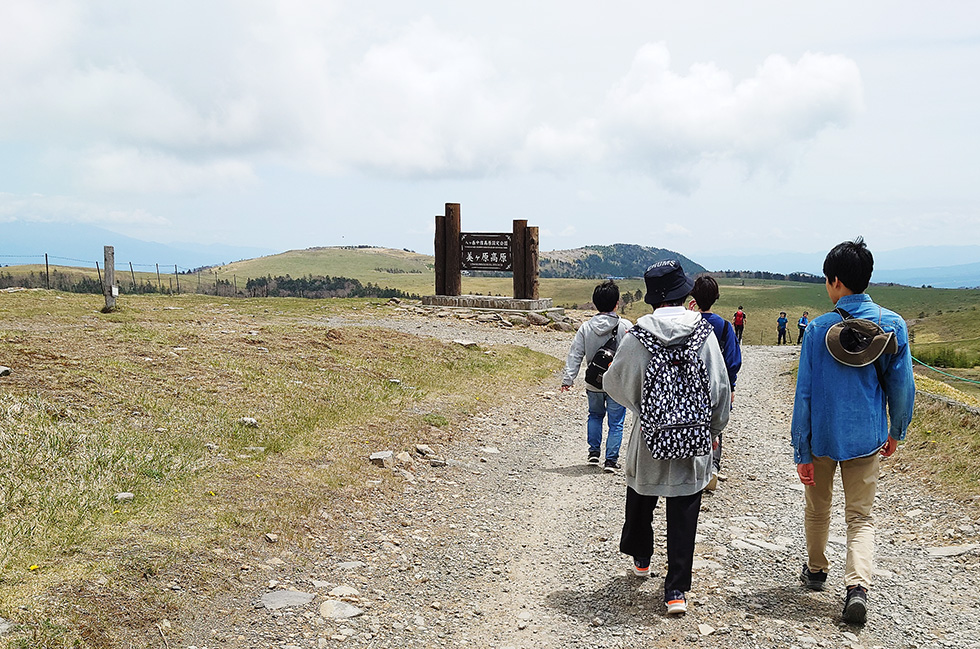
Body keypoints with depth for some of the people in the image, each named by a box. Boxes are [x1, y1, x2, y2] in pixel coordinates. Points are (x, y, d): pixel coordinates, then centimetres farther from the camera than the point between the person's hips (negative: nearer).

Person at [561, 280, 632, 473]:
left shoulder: (586, 328, -4)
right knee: (616, 422, 8)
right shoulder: (626, 327, -11)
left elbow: (575, 355, -3)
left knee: (595, 416, 26)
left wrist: (568, 378, 0)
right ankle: (611, 460, 8)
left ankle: (594, 452, 28)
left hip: (594, 384, 3)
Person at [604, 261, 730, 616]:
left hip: (648, 438, 0)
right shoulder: (704, 333, -9)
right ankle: (677, 589, 8)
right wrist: (713, 429, 13)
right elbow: (720, 387, -1)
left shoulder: (638, 336, -11)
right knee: (683, 515, 7)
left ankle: (640, 558, 45)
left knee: (640, 500, 24)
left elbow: (614, 383, 0)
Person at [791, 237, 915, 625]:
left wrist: (801, 452, -4)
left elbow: (804, 395, -9)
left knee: (817, 509, 20)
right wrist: (896, 432, 17)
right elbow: (902, 386, 1)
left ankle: (816, 570, 37)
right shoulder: (892, 324, -5)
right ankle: (858, 586, -10)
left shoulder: (818, 329, -10)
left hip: (821, 437, -1)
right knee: (861, 517, 9)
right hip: (866, 439, 1)